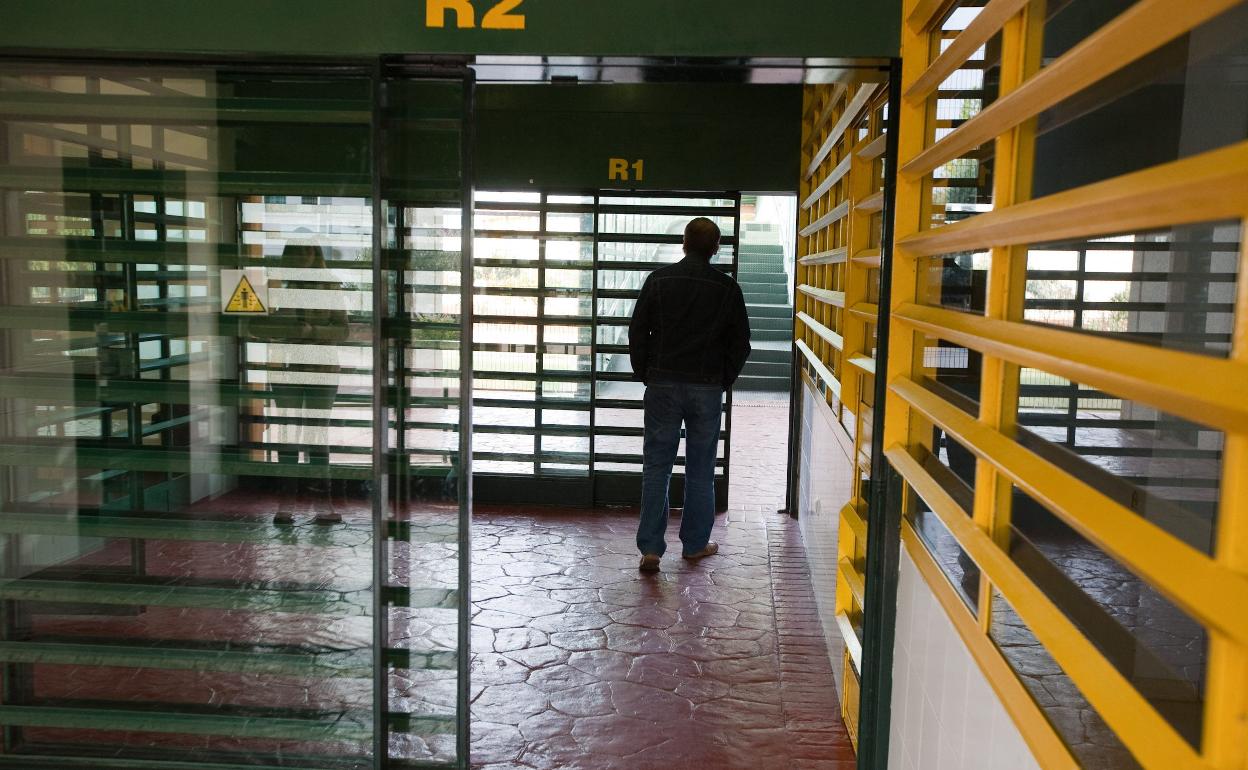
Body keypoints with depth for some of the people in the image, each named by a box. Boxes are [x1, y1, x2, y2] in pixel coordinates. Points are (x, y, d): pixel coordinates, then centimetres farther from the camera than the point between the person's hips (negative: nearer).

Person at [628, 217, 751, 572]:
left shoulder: (659, 280, -2)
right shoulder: (727, 287, 0)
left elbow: (637, 333, 0)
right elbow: (740, 343, 3)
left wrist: (644, 375, 10)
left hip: (663, 385, 0)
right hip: (707, 389, 0)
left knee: (656, 466, 4)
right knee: (700, 469, 11)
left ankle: (651, 548, 0)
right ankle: (695, 543, 20)